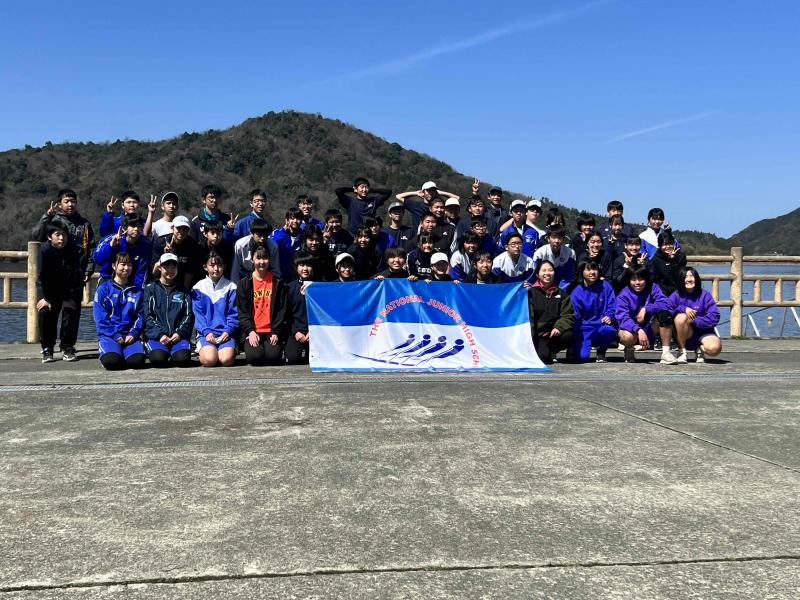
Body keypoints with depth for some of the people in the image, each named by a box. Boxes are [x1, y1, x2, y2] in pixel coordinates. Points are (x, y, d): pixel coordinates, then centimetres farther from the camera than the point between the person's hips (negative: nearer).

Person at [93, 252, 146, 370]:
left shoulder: (137, 291, 15)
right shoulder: (104, 288, 5)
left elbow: (140, 316, 10)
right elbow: (100, 317, -2)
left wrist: (133, 334, -7)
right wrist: (115, 335, -11)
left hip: (130, 336, 2)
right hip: (108, 335, -2)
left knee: (137, 360, -27)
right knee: (111, 361, -30)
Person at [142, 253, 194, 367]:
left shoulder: (183, 291, 17)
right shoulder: (150, 288, 10)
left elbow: (189, 315, 10)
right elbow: (147, 316, 2)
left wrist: (180, 333, -7)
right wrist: (159, 334, -11)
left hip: (178, 335, 1)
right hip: (155, 335, -1)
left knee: (183, 358, -27)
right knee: (158, 359, -29)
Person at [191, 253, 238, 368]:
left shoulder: (231, 287, 8)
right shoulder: (198, 288, 8)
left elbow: (233, 314, 5)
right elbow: (198, 314, 3)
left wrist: (228, 331, -10)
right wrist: (206, 332, -11)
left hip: (226, 333, 0)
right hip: (206, 332, 0)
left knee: (226, 360, -26)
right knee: (209, 360, -25)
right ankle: (202, 351, 8)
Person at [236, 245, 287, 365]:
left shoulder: (277, 283, 8)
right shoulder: (244, 283, 6)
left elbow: (281, 310, 5)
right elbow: (242, 311, 1)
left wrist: (276, 332, -7)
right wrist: (250, 331, -12)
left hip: (271, 331, 0)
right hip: (252, 331, 0)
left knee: (273, 356, -22)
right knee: (254, 356, -23)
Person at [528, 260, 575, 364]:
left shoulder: (562, 294, 13)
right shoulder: (531, 293, 4)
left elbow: (568, 315, 2)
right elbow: (528, 317, -3)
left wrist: (558, 327, -18)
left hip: (554, 332, 3)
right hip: (538, 335, -3)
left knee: (568, 335, -30)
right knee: (544, 357, -29)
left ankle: (551, 351, -2)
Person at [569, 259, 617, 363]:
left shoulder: (605, 286, 3)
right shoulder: (576, 292, -2)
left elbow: (612, 305, 5)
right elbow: (575, 316, 1)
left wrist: (609, 316, -16)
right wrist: (575, 336, -6)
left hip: (601, 325, 1)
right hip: (584, 329, -1)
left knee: (609, 330, -36)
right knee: (581, 356, -23)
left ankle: (601, 353, -2)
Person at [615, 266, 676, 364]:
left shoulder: (653, 288, -5)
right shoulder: (623, 295, -12)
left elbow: (665, 304, -20)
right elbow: (623, 318, -25)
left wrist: (645, 309, -30)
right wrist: (638, 330, -40)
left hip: (651, 329, 2)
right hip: (633, 329, -2)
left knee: (665, 314, -25)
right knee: (627, 336, -38)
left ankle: (666, 352, -18)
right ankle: (630, 349, 2)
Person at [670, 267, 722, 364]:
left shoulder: (704, 295, -4)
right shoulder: (676, 295, -3)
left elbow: (714, 317, -12)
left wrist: (694, 321, -19)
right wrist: (683, 308, -27)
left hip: (703, 332, 0)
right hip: (684, 335, 0)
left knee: (714, 348, -32)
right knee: (681, 317, -31)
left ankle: (700, 349, 9)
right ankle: (681, 351, -12)